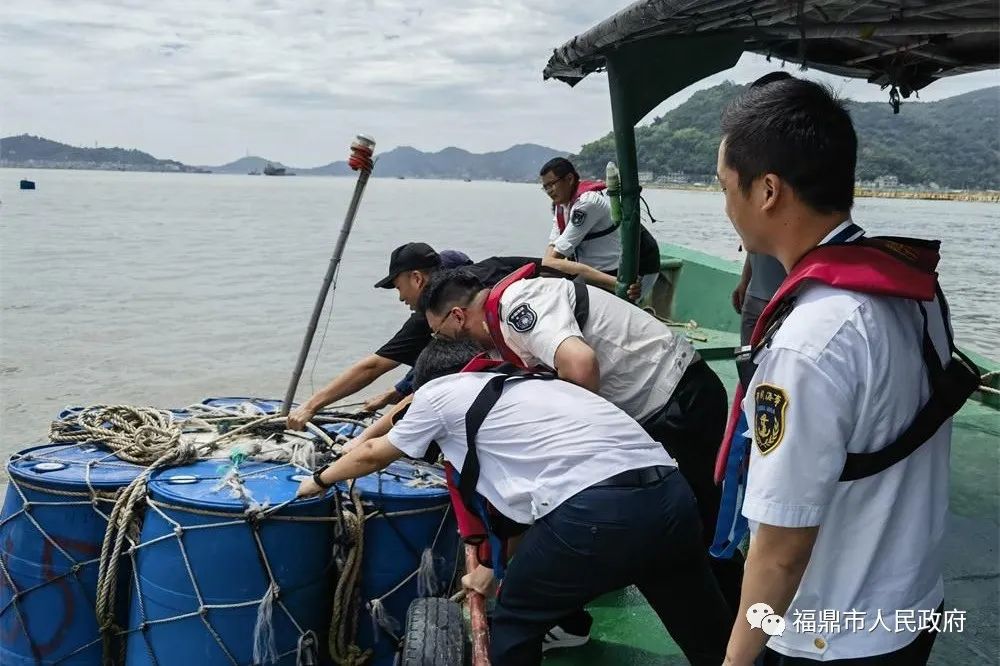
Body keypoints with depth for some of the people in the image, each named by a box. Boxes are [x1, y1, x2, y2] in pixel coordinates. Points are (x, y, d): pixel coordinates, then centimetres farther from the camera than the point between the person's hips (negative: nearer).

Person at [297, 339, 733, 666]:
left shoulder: (437, 391, 17)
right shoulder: (524, 386, 35)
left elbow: (373, 455, 34)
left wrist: (320, 480, 52)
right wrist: (492, 565, 52)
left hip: (595, 512, -7)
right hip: (672, 493, 7)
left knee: (514, 624, 19)